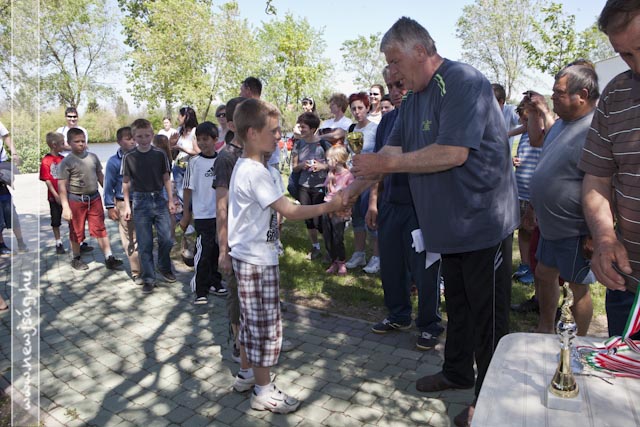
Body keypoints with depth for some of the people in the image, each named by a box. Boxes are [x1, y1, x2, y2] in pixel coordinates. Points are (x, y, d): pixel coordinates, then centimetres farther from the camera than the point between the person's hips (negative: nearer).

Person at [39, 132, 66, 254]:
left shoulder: (63, 159, 2)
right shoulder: (45, 161, -10)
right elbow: (47, 180, -10)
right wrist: (56, 196, -13)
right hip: (55, 197, -3)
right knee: (56, 221, 9)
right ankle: (59, 244, 20)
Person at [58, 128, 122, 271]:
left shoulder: (93, 157, 4)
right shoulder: (67, 162, -9)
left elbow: (100, 176, 14)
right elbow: (62, 186, -10)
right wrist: (65, 207, -15)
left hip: (94, 198, 3)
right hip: (76, 200, -3)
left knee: (100, 228, 4)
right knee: (76, 231, 10)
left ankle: (109, 258, 6)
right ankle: (76, 259, 28)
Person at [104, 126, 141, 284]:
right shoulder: (114, 161, -4)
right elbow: (109, 186, 0)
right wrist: (110, 207, -3)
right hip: (123, 204, -2)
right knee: (129, 240, 3)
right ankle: (136, 271, 12)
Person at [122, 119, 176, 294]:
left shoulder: (160, 154, 0)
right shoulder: (129, 157, -1)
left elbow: (166, 178, 6)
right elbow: (126, 182, 4)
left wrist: (171, 200, 3)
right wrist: (127, 206, 1)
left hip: (159, 199, 1)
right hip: (140, 202, -1)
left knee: (167, 239, 1)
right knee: (145, 243, 4)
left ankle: (164, 267, 28)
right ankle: (148, 278, 15)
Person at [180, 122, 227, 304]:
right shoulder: (194, 162, -6)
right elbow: (188, 189, -2)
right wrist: (186, 213, -2)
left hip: (221, 213, 4)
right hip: (203, 215, -4)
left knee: (218, 250, 13)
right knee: (203, 252, -3)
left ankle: (214, 283, 29)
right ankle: (200, 291, 8)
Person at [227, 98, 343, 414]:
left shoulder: (244, 167, 10)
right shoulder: (255, 172, -22)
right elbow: (290, 212, -23)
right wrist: (328, 206, -16)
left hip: (247, 256, 10)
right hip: (258, 259, -10)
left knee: (252, 321, 20)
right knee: (266, 325, 1)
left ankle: (249, 373, 35)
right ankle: (263, 391, 15)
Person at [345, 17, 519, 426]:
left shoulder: (464, 82, -17)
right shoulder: (414, 99, 10)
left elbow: (453, 153, -27)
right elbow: (392, 151, 13)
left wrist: (385, 164, -20)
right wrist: (355, 187, 7)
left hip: (482, 220, -8)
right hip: (451, 223, 8)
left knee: (487, 314, 4)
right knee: (457, 303, 20)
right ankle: (457, 372, 38)